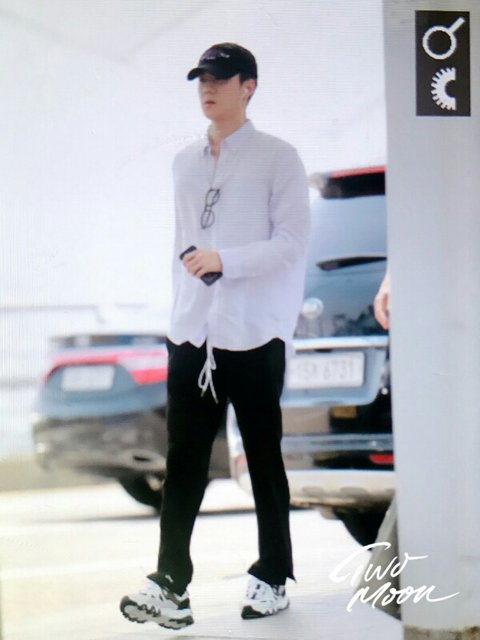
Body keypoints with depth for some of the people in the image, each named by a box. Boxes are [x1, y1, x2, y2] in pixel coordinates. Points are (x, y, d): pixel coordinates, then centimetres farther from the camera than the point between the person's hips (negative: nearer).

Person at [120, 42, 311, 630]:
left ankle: (272, 579, 11)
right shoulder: (186, 163, 16)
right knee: (184, 460, -2)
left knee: (263, 458, 4)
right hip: (192, 335, 5)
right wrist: (180, 311, 15)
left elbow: (292, 242, -9)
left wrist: (224, 260, -19)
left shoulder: (277, 158, -1)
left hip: (253, 336, -5)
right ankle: (170, 583, -6)